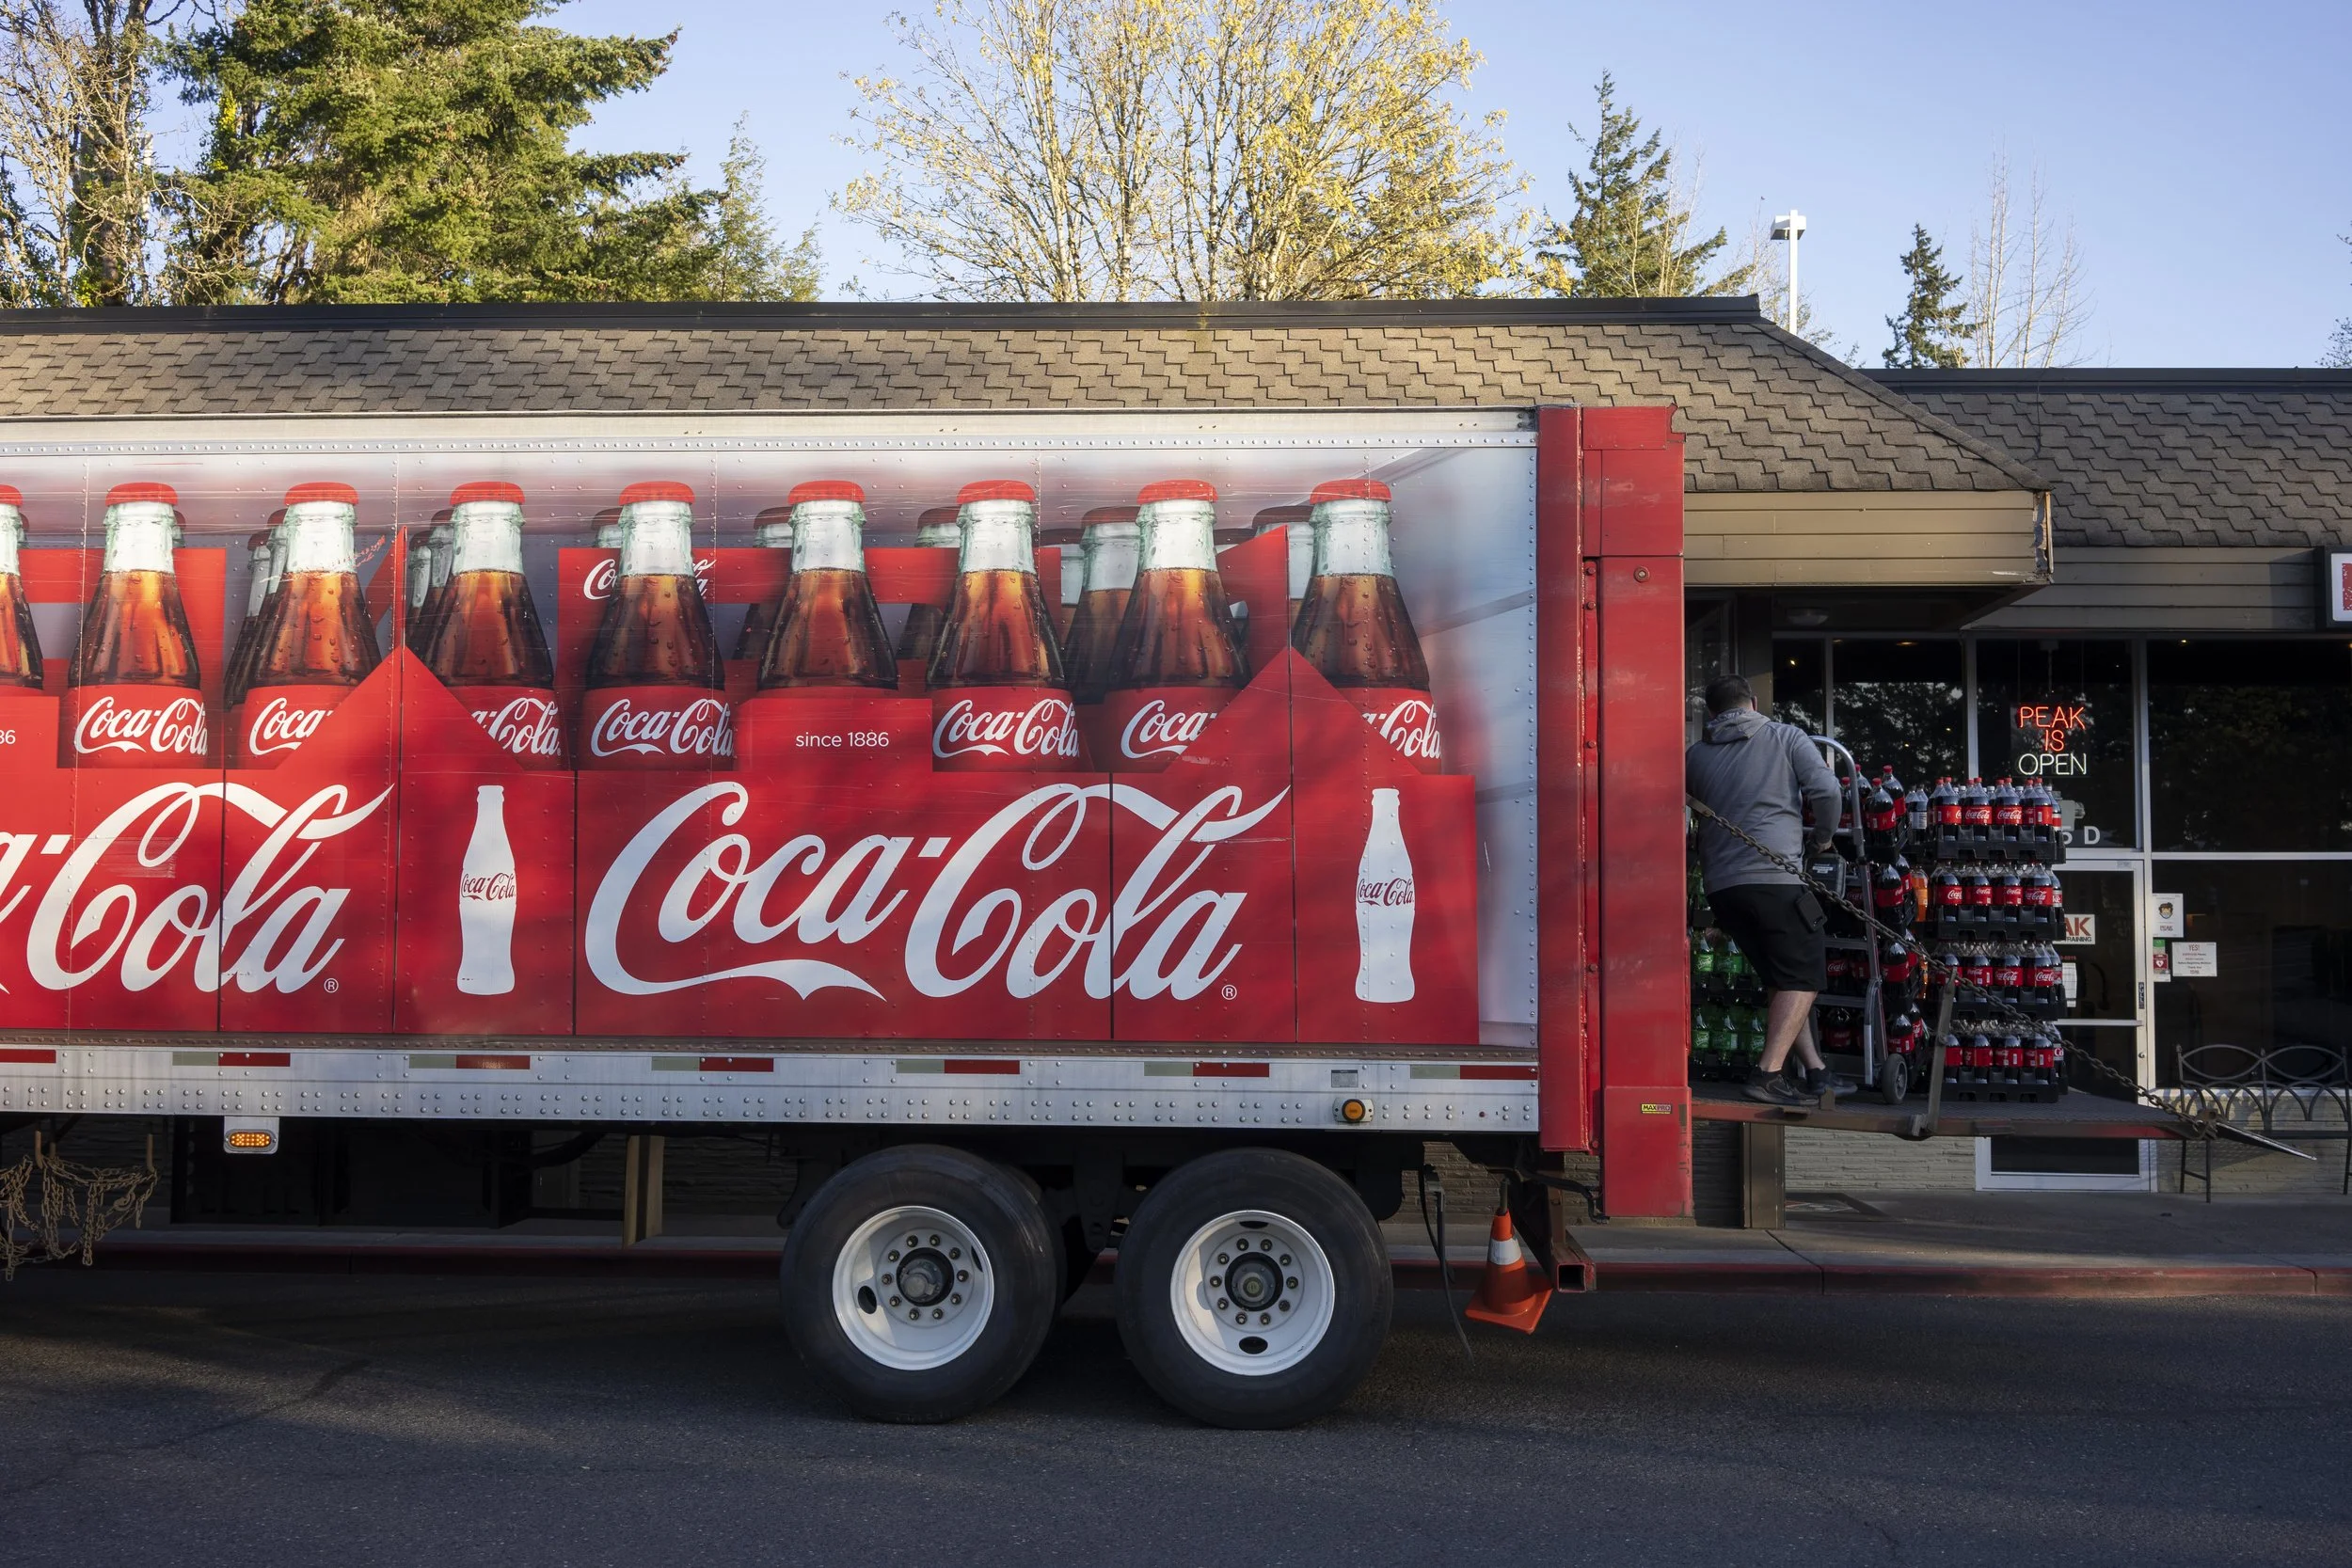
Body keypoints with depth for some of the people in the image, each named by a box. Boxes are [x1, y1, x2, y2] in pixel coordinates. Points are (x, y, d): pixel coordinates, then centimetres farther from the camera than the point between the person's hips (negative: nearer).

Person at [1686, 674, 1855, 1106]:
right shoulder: (1786, 737, 7)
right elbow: (1825, 789, -4)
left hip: (1720, 884, 5)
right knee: (1804, 977, 1)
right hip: (1774, 876, -5)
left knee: (1782, 979, 16)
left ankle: (1816, 1071, 16)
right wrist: (1821, 837, 11)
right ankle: (1768, 1073, -10)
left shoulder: (1696, 755, 16)